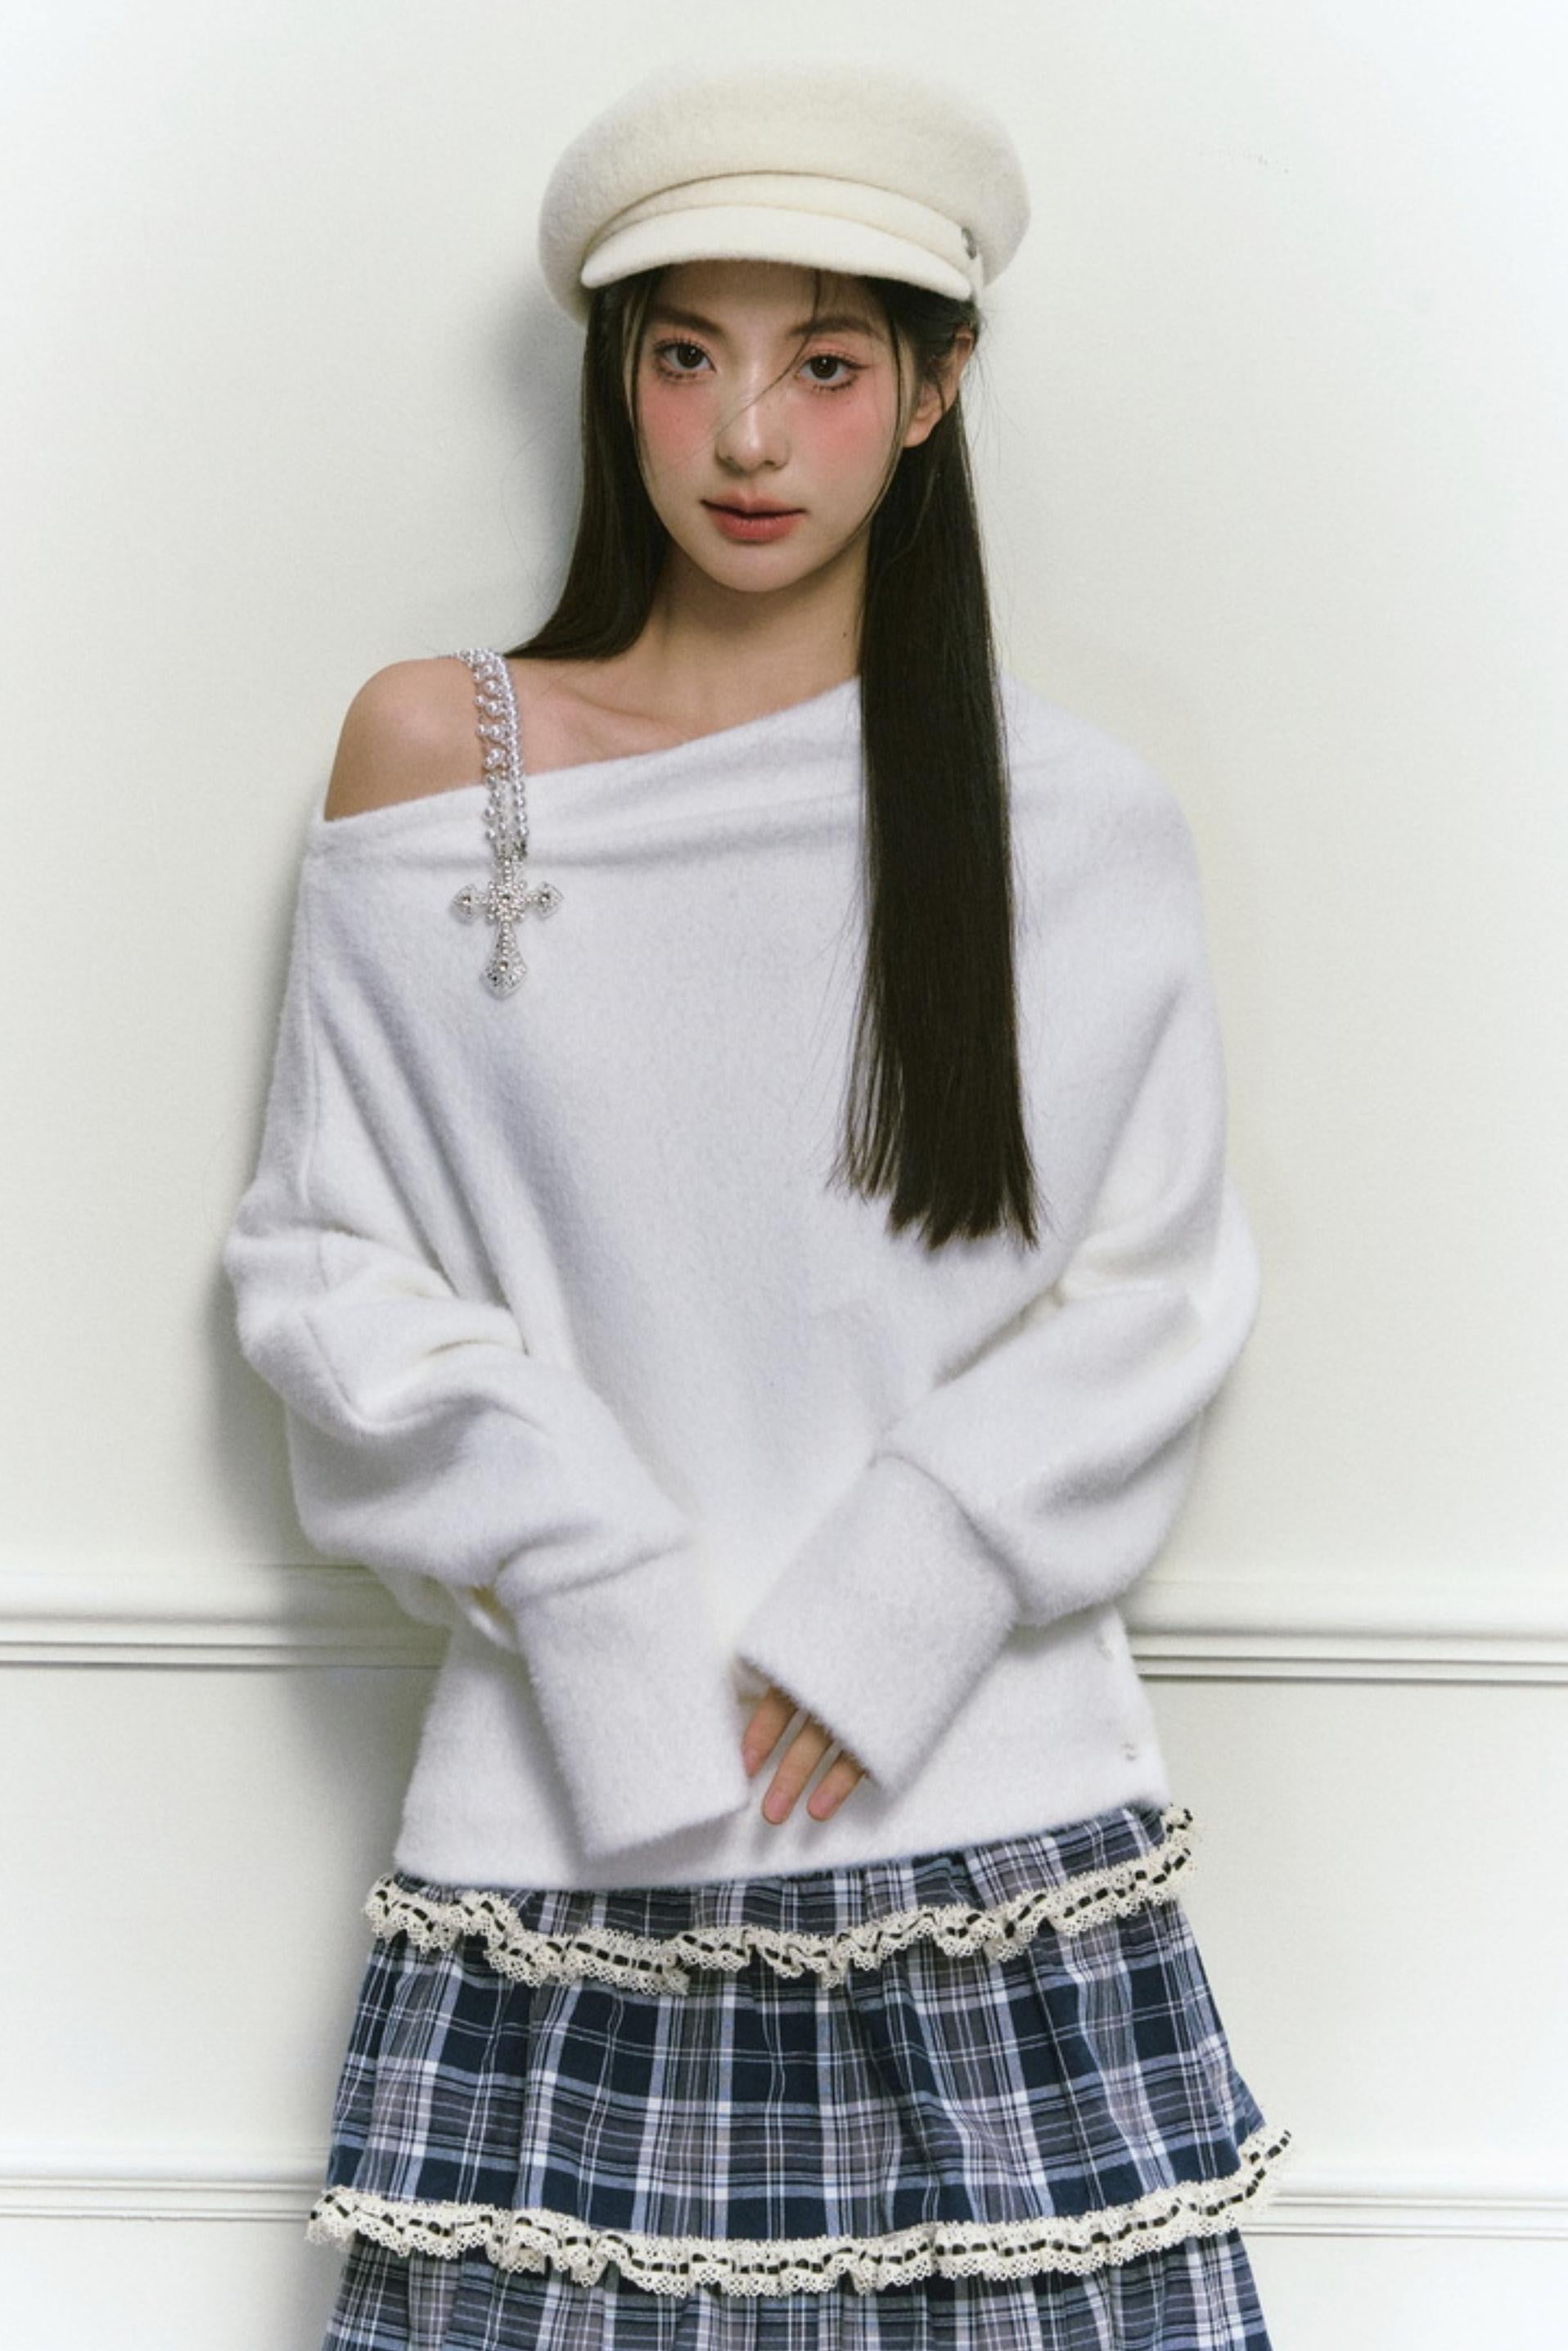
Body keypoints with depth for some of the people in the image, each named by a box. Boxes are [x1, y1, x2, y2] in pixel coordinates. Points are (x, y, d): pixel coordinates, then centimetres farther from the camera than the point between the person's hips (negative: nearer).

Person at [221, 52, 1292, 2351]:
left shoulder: (1082, 823, 3)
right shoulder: (434, 755, 3)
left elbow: (1157, 1297, 3)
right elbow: (323, 1261, 2)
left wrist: (905, 1599, -9)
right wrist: (598, 1589, -9)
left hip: (986, 1794, 0)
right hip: (569, 1800, 0)